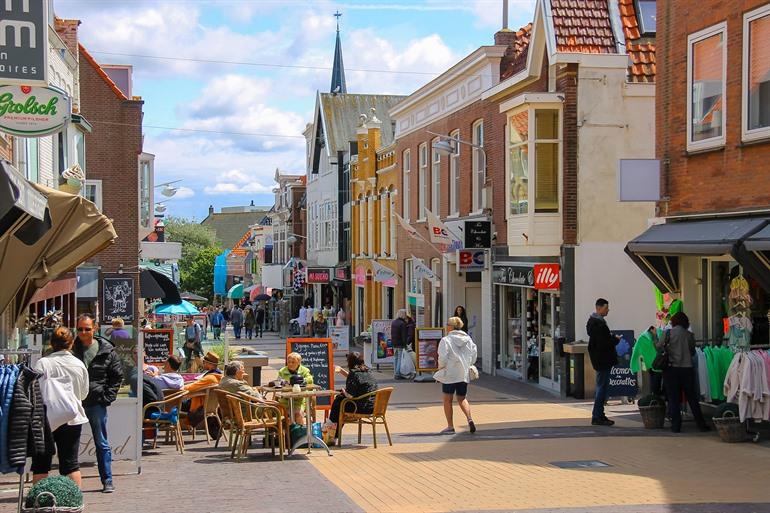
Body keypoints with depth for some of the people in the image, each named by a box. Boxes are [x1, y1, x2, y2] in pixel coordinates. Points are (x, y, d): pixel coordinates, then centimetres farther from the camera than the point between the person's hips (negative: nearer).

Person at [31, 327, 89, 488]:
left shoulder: (43, 363, -11)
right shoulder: (79, 365, 0)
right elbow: (84, 394, 10)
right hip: (73, 419, 3)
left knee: (41, 463, 6)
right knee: (71, 463, 8)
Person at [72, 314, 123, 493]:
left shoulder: (107, 351, -2)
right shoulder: (71, 349, 1)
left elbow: (117, 376, 5)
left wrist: (107, 398, -4)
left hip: (97, 403, -1)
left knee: (102, 444, 5)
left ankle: (107, 481, 12)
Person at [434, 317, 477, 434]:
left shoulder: (446, 340, -12)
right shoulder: (468, 339, 6)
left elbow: (443, 358, -15)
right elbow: (474, 356, 7)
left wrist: (440, 367, 2)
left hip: (450, 373, -5)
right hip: (464, 374, 5)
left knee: (447, 400, 7)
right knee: (462, 399, 16)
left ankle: (450, 426, 8)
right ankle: (469, 419, -7)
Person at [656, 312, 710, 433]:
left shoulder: (669, 333, -7)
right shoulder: (689, 335, 2)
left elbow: (658, 346, -2)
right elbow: (693, 352, 9)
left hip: (672, 368, -2)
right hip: (687, 368, 2)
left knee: (673, 398, 3)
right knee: (692, 397, 10)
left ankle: (676, 425, 1)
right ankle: (701, 424, 12)